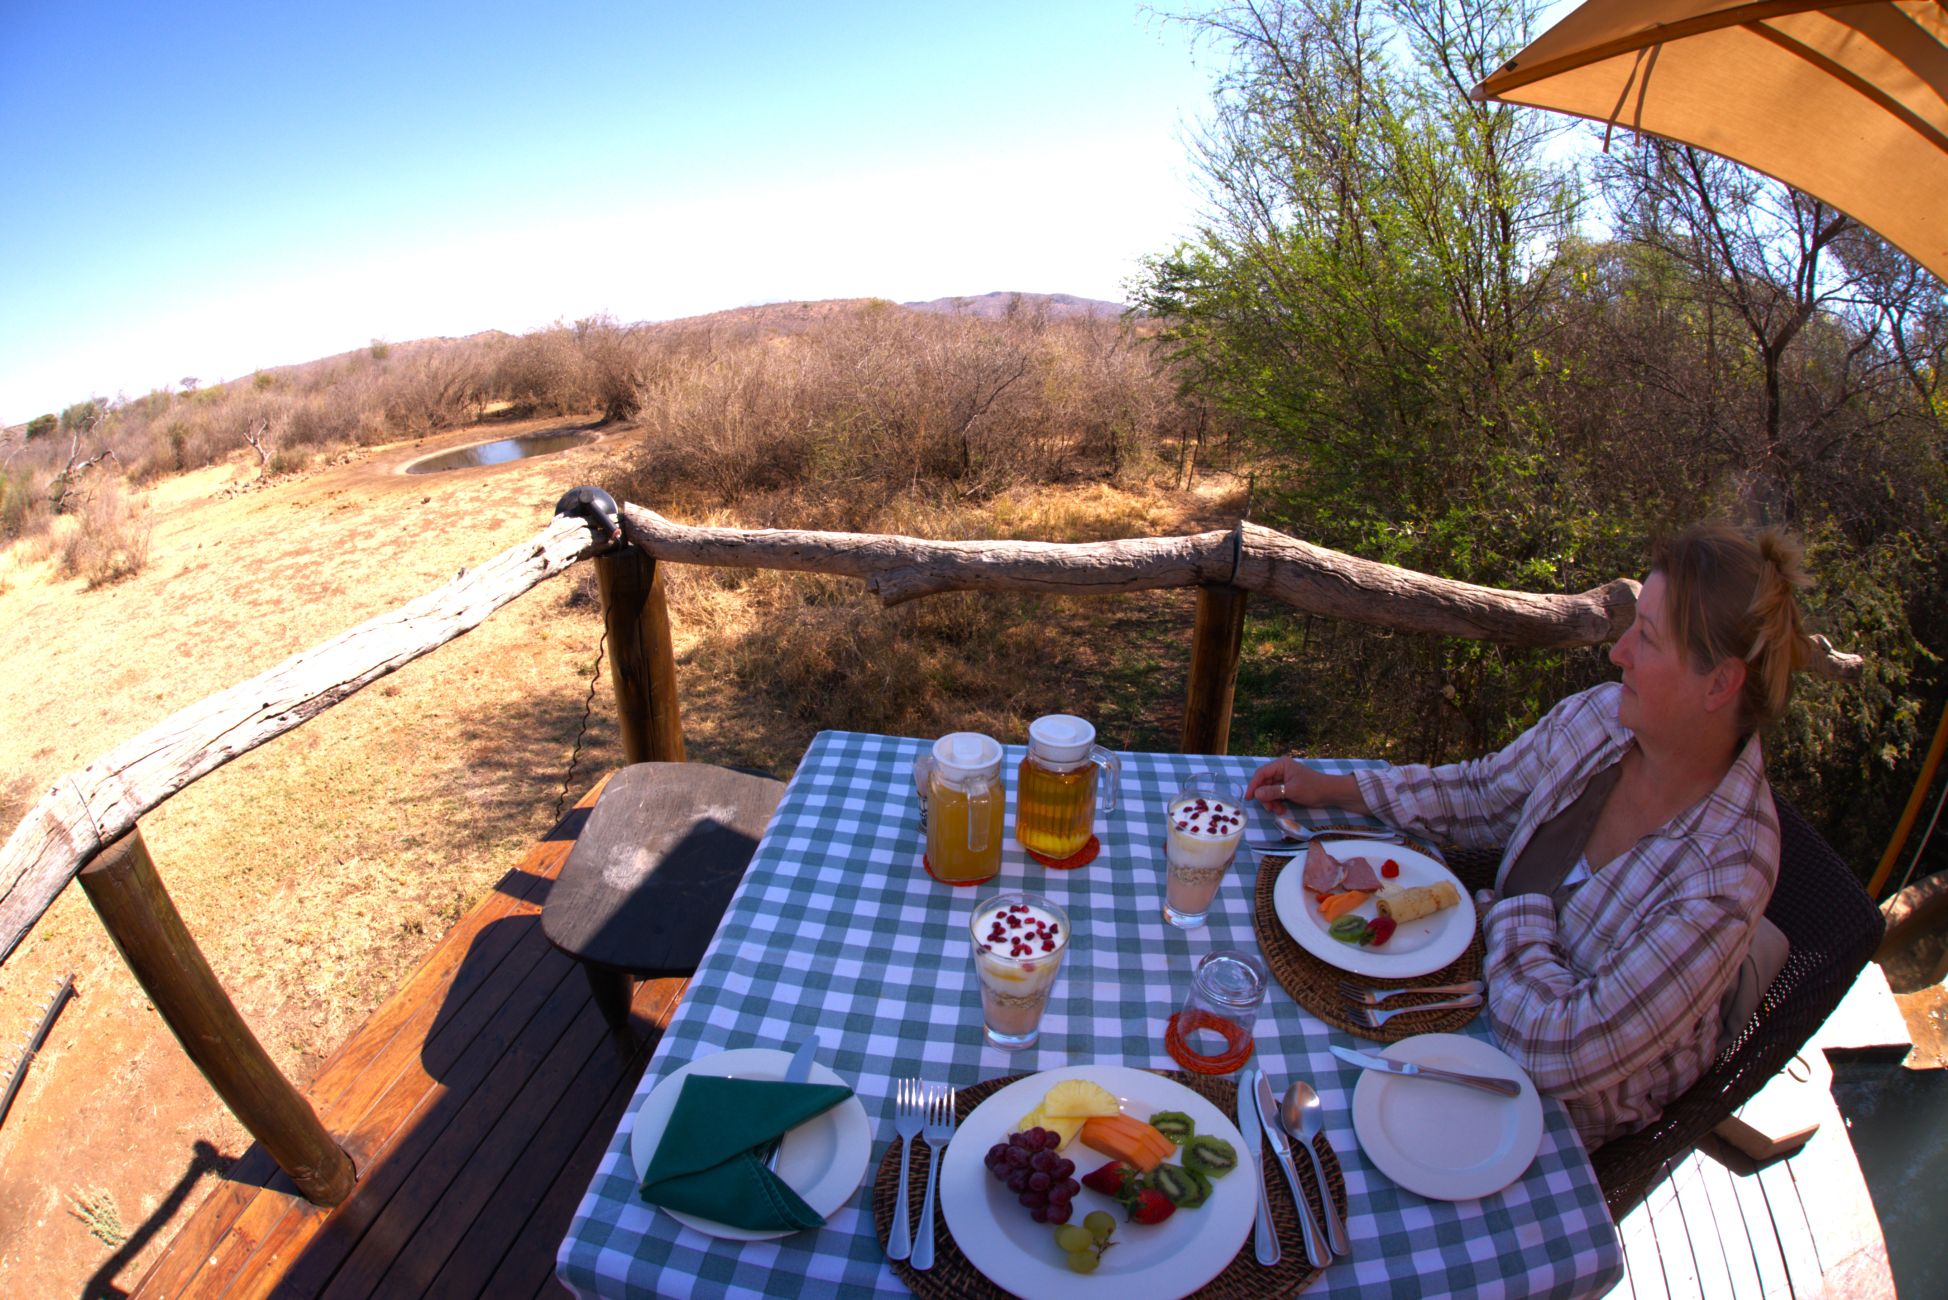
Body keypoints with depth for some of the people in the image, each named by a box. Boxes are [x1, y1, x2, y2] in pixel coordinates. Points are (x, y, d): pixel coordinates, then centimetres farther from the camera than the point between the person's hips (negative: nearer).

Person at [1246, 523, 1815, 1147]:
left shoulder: (1723, 875, -34)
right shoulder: (1600, 715, -16)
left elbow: (1564, 1051, -34)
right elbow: (1482, 794, 1)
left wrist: (1515, 911, -20)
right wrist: (1330, 788, -3)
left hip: (1580, 1101, -5)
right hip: (1495, 970, 5)